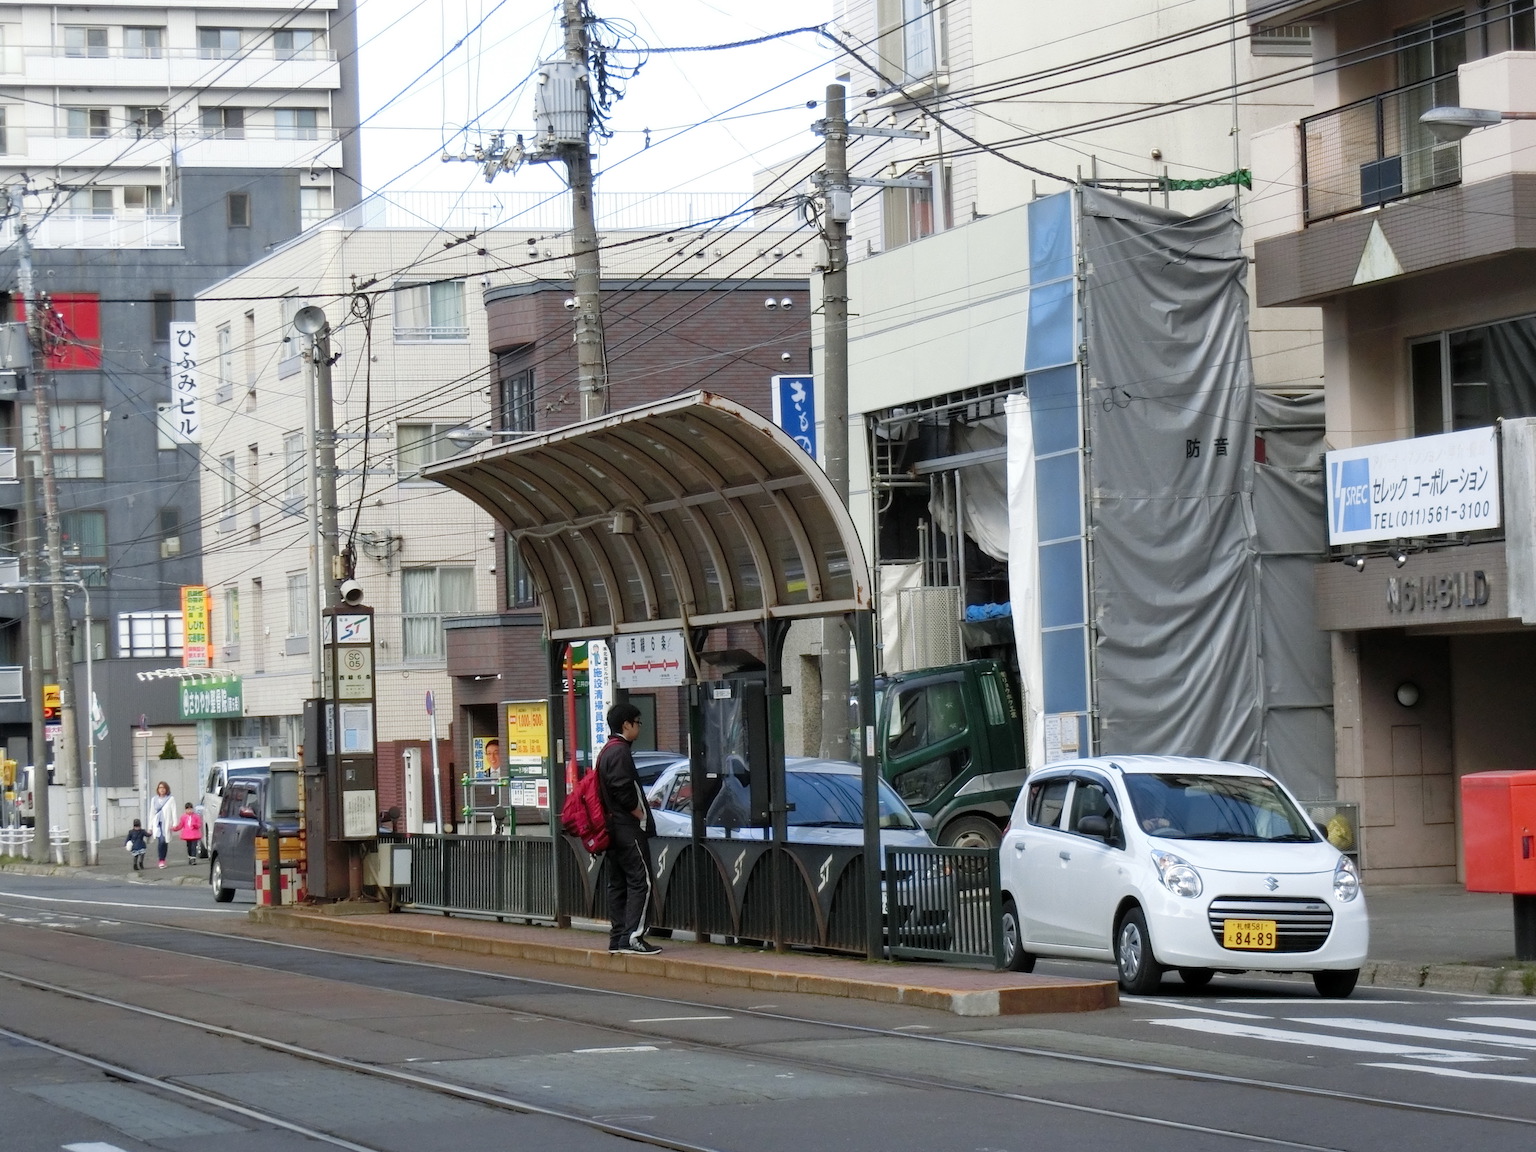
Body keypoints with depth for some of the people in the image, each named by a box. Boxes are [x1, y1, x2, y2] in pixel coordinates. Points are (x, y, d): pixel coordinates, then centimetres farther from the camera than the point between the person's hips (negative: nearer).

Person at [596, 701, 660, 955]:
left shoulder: (606, 751, 17)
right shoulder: (620, 751, -14)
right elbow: (624, 790, -22)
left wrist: (642, 806, 17)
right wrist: (641, 814, -10)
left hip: (613, 827, 10)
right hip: (628, 827, -10)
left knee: (617, 883, 9)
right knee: (641, 880, -10)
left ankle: (617, 938, 10)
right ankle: (632, 936, -15)